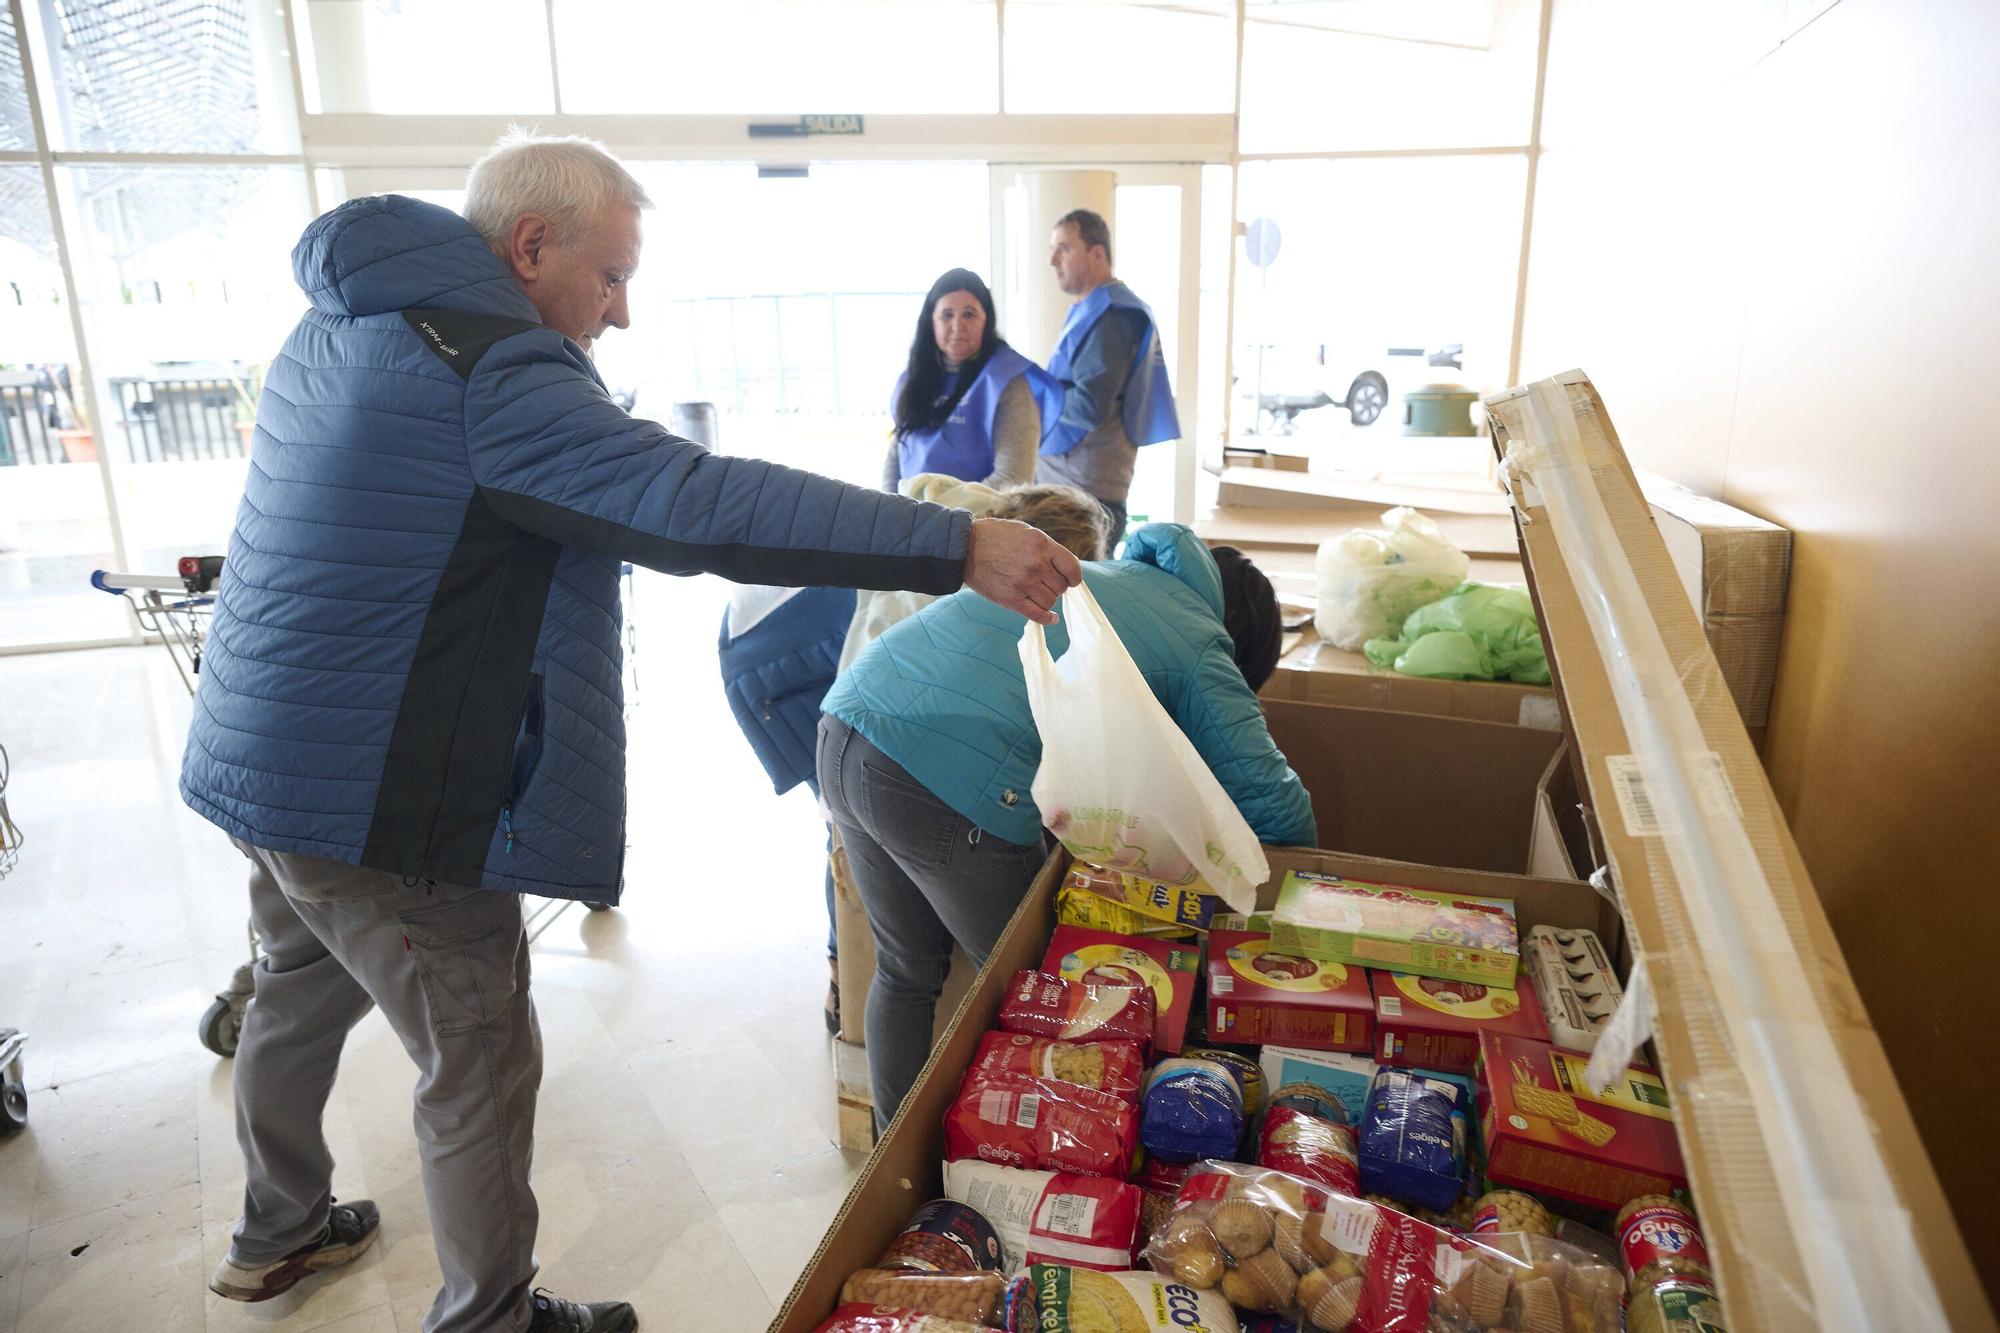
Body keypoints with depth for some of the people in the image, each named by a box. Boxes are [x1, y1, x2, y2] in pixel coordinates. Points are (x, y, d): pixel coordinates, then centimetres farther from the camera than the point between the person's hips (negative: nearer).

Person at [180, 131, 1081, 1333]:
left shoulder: (341, 328, 9)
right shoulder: (489, 367, -22)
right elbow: (704, 503, -32)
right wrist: (956, 548, -32)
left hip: (267, 760, 10)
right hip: (379, 800, -10)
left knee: (304, 994, 28)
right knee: (482, 1066, 7)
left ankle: (277, 1233, 51)